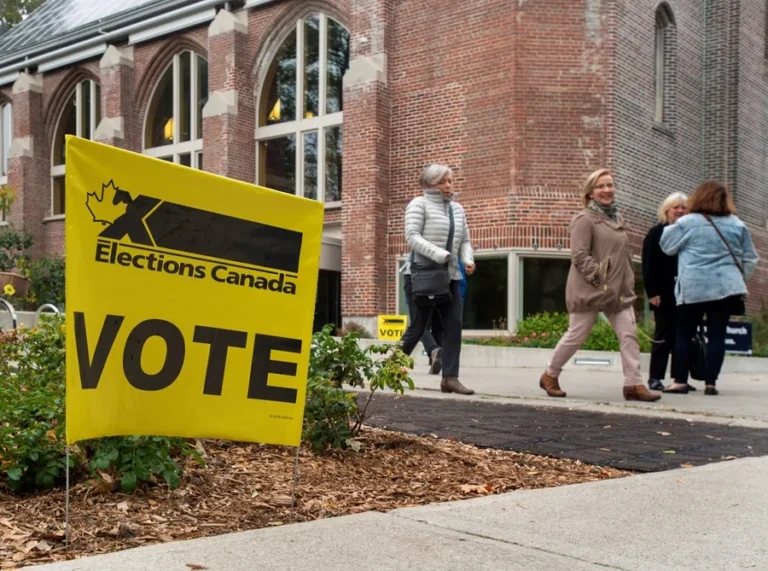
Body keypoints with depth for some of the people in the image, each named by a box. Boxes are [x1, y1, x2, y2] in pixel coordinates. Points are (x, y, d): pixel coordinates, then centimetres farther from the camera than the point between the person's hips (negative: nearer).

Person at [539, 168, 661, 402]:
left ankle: (633, 384, -1)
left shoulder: (617, 218, 16)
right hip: (590, 289, -7)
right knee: (576, 336, 1)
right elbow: (579, 256, -17)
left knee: (629, 334, -3)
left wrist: (628, 282, 14)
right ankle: (550, 375, 19)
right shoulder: (585, 219, -10)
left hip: (619, 290, 7)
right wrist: (600, 279, -21)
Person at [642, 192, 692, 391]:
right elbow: (648, 266, -6)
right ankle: (655, 377, 5)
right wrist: (652, 292, -13)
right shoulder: (656, 233, 0)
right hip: (664, 294, -4)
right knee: (663, 335, -2)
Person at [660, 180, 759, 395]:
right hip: (725, 287, 2)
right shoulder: (737, 224, 7)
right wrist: (738, 279, 24)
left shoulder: (687, 223, -3)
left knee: (684, 334, 6)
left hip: (693, 288, -2)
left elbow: (667, 247, 9)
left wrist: (670, 228, 25)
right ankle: (710, 382, 2)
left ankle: (680, 381, 4)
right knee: (717, 335, 3)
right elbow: (750, 259, 12)